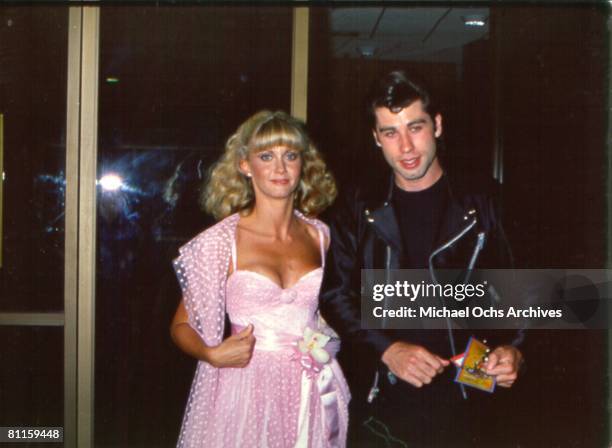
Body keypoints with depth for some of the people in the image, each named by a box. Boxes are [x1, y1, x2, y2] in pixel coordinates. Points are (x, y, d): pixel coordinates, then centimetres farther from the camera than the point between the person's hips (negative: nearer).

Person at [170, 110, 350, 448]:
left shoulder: (319, 235, 4)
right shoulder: (221, 242, -7)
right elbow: (182, 325, -1)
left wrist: (331, 341, 4)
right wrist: (212, 354, -18)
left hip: (314, 395, 4)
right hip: (247, 390, -3)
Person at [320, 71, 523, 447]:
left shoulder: (477, 207, 2)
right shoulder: (359, 211, 4)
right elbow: (336, 295, 1)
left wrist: (512, 349, -12)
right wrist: (387, 349, -12)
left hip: (459, 404, 0)